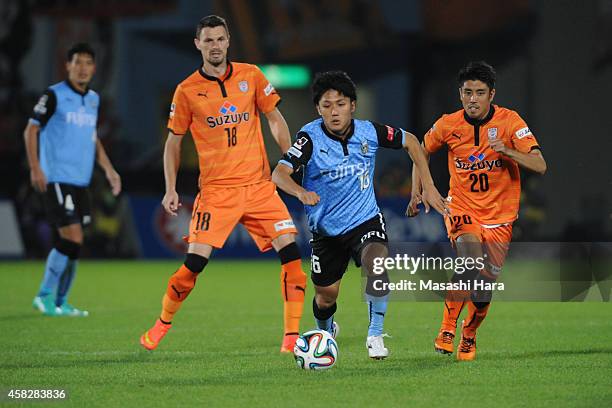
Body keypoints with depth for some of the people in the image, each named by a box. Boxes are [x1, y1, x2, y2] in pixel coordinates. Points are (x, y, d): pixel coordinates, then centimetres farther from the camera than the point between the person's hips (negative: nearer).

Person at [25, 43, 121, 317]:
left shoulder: (93, 99, 14)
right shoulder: (54, 96, -6)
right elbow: (31, 130, -6)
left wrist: (108, 170, 17)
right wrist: (35, 168, -15)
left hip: (81, 181, 7)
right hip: (57, 179, -7)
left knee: (72, 243, 7)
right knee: (72, 238, -15)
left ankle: (60, 302, 14)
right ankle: (45, 296, -4)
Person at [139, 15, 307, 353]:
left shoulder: (250, 75, 4)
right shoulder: (187, 90, 0)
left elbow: (275, 120, 12)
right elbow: (174, 141, 9)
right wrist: (171, 189, 2)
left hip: (259, 185, 2)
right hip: (215, 191, -2)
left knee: (290, 249, -11)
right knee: (195, 262, -10)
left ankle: (292, 335, -4)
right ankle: (161, 326, 13)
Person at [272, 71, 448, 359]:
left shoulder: (369, 132, -11)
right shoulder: (310, 137, -19)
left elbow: (410, 142, 7)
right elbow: (279, 173, -32)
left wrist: (428, 186, 3)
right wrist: (301, 192, -53)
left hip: (366, 220, 0)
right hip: (326, 229, 0)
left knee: (376, 264, -30)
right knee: (326, 296, 10)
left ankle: (375, 335, -13)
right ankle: (326, 331, 46)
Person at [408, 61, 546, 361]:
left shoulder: (510, 122, -10)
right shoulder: (448, 125, -6)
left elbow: (539, 166, -18)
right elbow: (421, 152, 14)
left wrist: (505, 150, -32)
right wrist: (416, 193, 6)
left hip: (499, 216, 1)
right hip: (462, 209, -1)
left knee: (482, 293, 0)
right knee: (471, 263, -29)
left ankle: (468, 336, 30)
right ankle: (447, 328, -13)